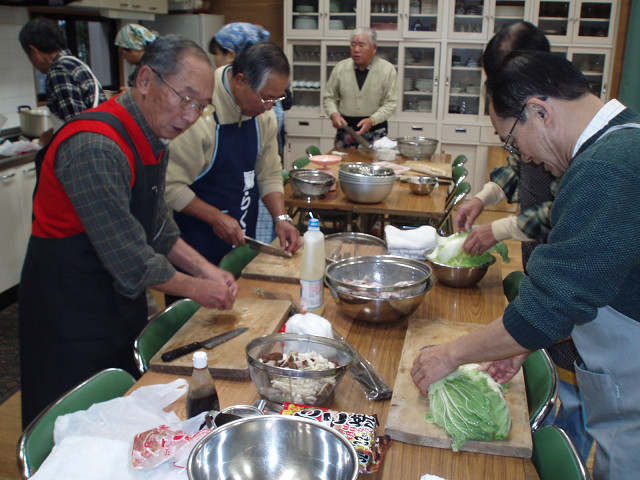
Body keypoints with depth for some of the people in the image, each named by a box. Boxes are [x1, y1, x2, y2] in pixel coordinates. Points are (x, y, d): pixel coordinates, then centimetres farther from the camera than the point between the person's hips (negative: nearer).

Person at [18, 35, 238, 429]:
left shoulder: (154, 140, 2)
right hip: (70, 304, -9)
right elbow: (129, 258, -26)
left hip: (121, 296, 9)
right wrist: (195, 288, -14)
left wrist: (205, 269, -1)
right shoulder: (94, 148, -29)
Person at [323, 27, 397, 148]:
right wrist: (334, 114, -11)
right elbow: (329, 97, 10)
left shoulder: (387, 70, -3)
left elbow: (391, 103, -6)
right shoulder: (340, 68, 3)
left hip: (375, 132, -2)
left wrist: (372, 120, -20)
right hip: (345, 128, 2)